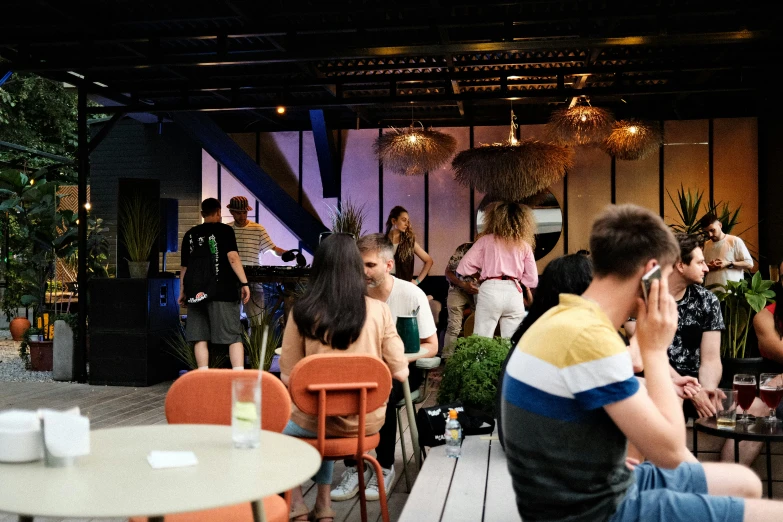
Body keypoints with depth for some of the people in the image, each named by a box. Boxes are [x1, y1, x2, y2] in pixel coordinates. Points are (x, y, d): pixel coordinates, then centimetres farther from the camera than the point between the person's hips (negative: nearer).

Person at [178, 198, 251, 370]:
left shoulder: (190, 234, 14)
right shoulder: (224, 230, 2)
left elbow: (184, 266, 15)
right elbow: (232, 257, -10)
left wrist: (182, 291, 22)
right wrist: (244, 283, -11)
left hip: (196, 292, 4)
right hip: (222, 291, -3)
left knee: (200, 337, 5)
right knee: (233, 335, -2)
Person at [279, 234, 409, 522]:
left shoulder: (302, 312, -13)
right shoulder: (379, 310, -9)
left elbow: (288, 376, -8)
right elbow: (399, 373, -5)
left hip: (318, 418, -2)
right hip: (368, 421, 2)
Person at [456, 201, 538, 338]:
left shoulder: (486, 240, 6)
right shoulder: (525, 246, 11)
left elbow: (464, 268, 3)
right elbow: (532, 280, 10)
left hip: (490, 291, -2)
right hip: (514, 293, 2)